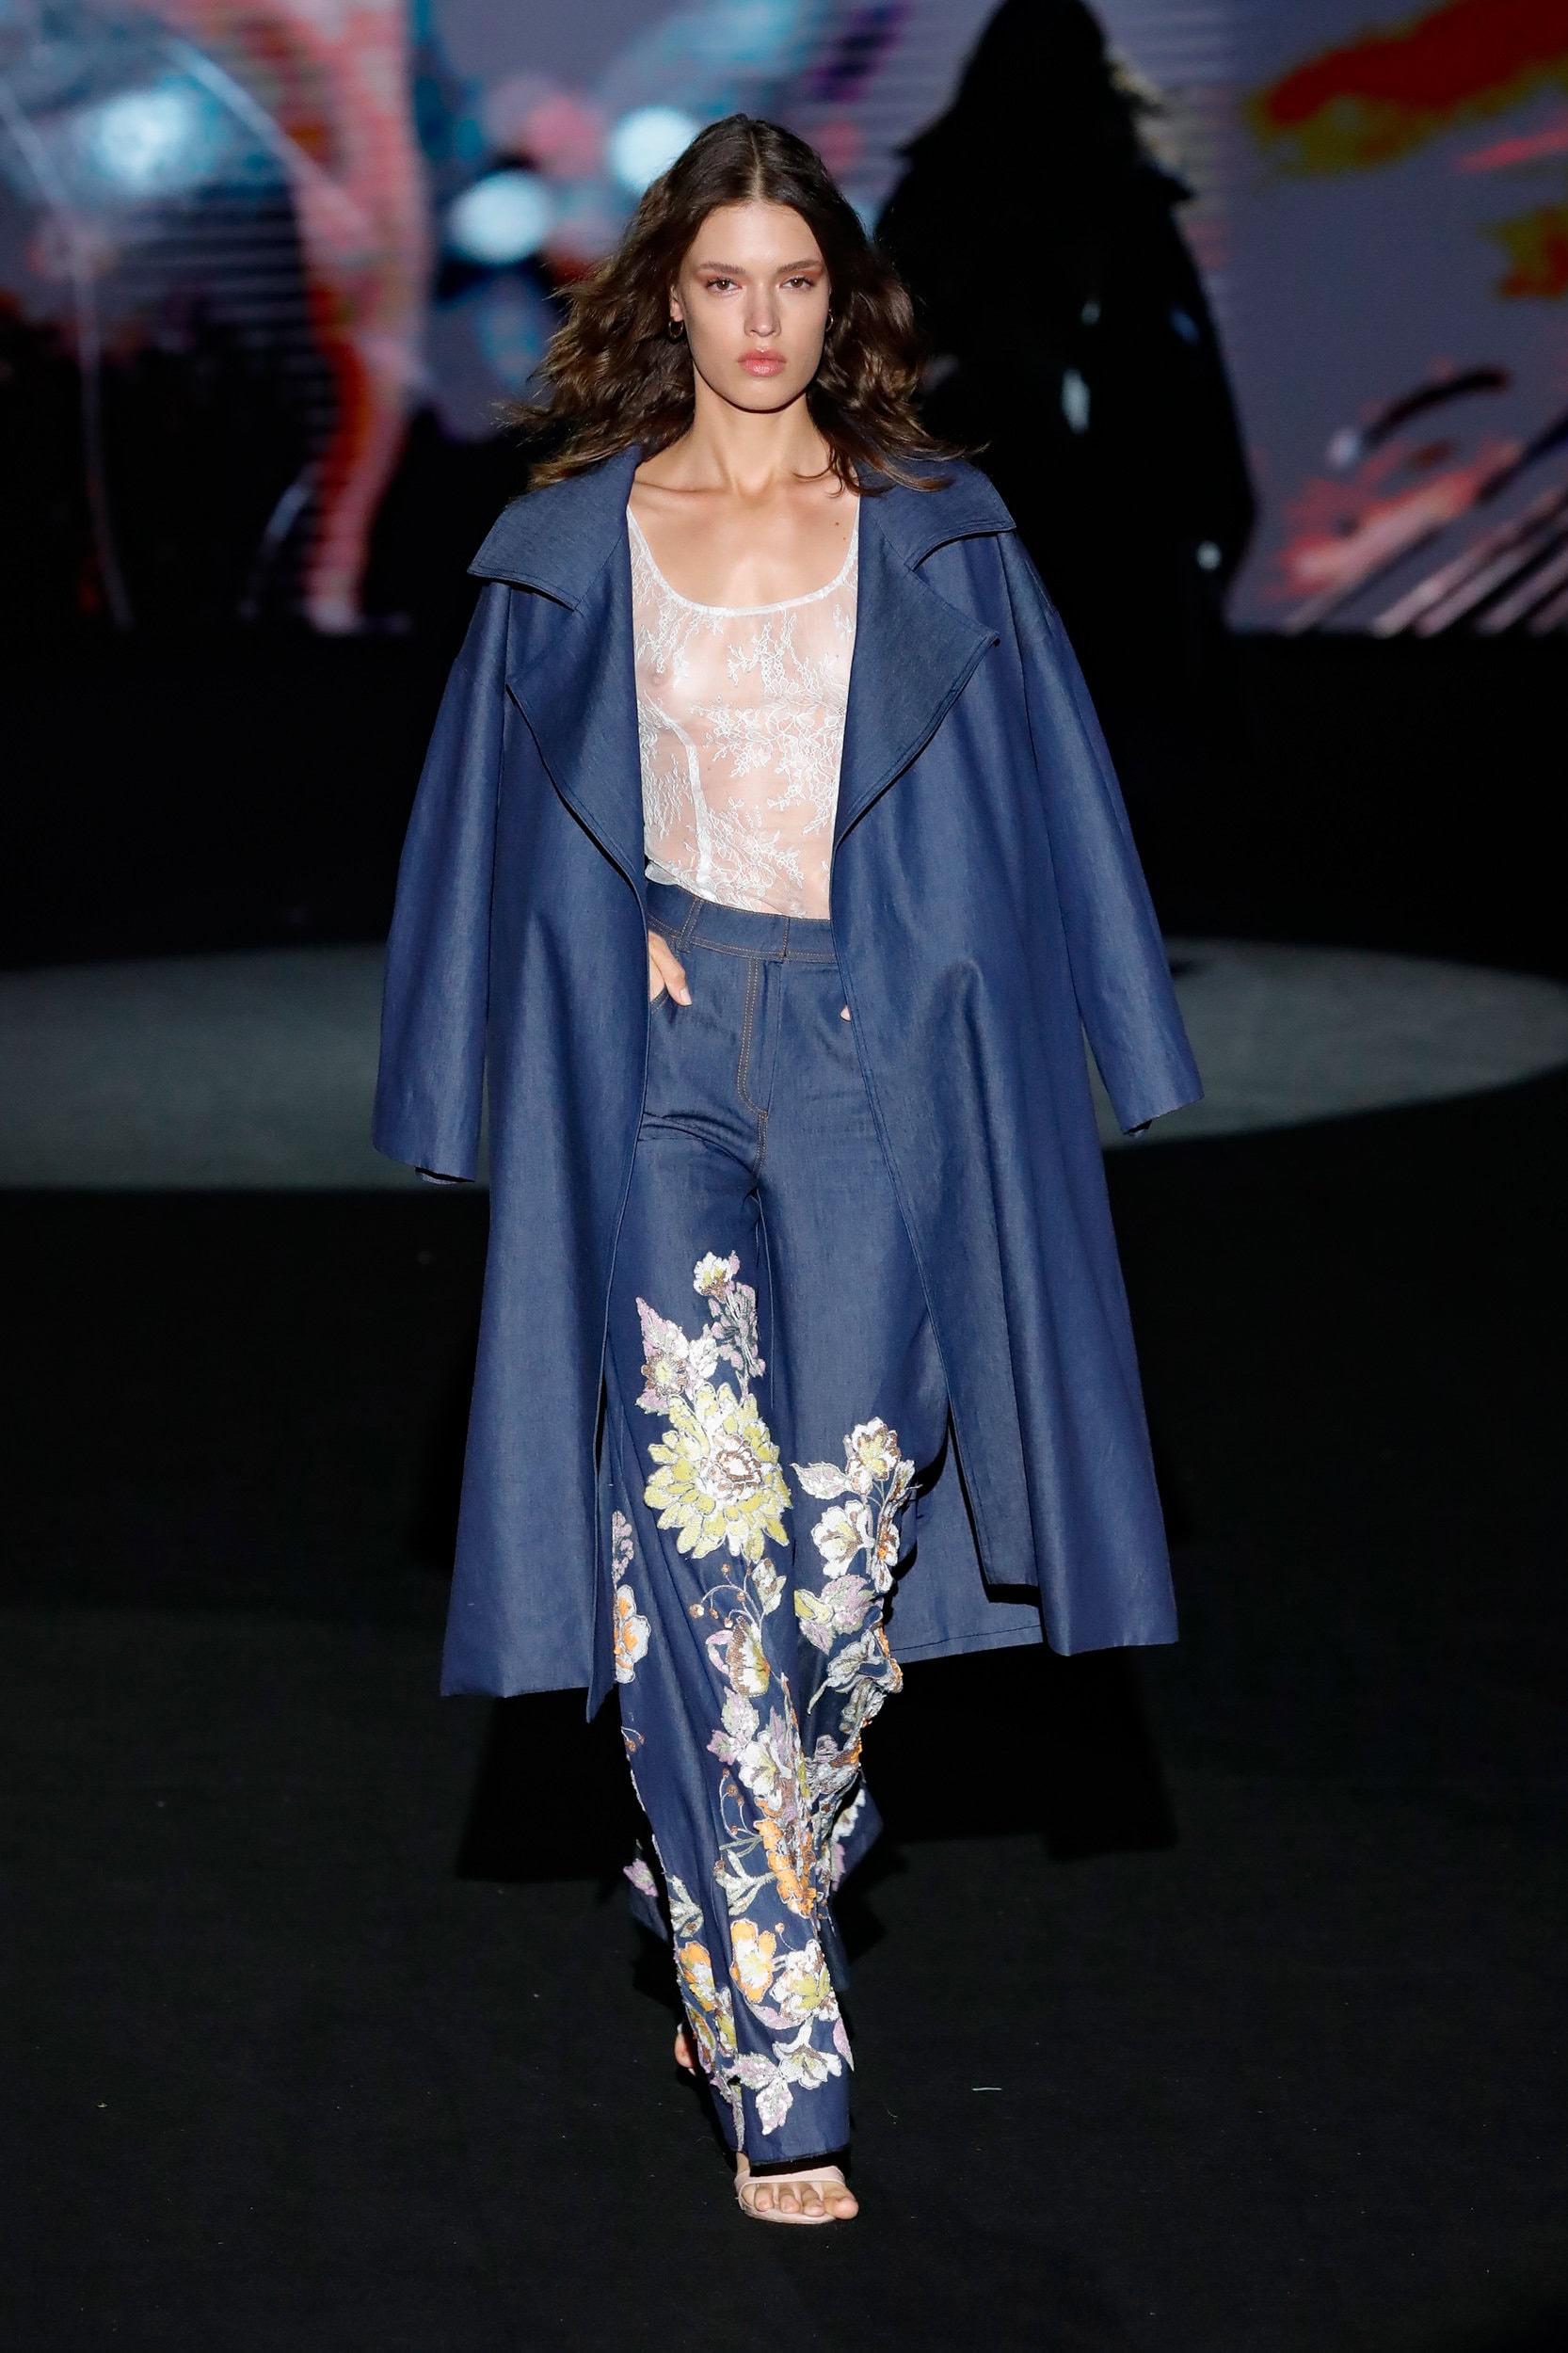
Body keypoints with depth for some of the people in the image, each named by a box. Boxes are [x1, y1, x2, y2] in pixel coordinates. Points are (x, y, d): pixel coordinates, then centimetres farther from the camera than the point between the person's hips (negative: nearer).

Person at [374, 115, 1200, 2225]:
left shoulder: (937, 544, 9)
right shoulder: (570, 549, 10)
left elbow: (1036, 817, 9)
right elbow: (501, 830, 12)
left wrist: (1096, 1077, 4)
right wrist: (476, 1098, 7)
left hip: (874, 1068, 1)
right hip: (651, 1059, -1)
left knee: (851, 1524, -2)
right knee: (701, 1534, -10)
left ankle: (734, 1919, 24)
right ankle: (781, 2067, -8)